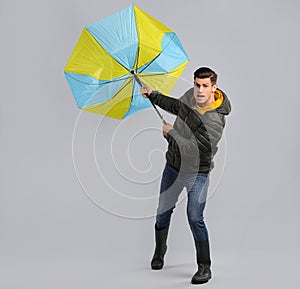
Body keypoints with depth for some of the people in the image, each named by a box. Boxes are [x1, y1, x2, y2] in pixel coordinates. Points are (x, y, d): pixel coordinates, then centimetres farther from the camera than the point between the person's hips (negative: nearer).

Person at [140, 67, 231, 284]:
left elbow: (192, 150, -31)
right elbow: (176, 106, 22)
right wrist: (153, 95, 18)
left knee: (195, 218, -12)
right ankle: (159, 253, 36)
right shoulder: (190, 96, -3)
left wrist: (170, 133, -19)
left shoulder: (215, 120, -27)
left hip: (197, 172, -7)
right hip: (173, 165, 7)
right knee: (163, 211, 14)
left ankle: (205, 267, 3)